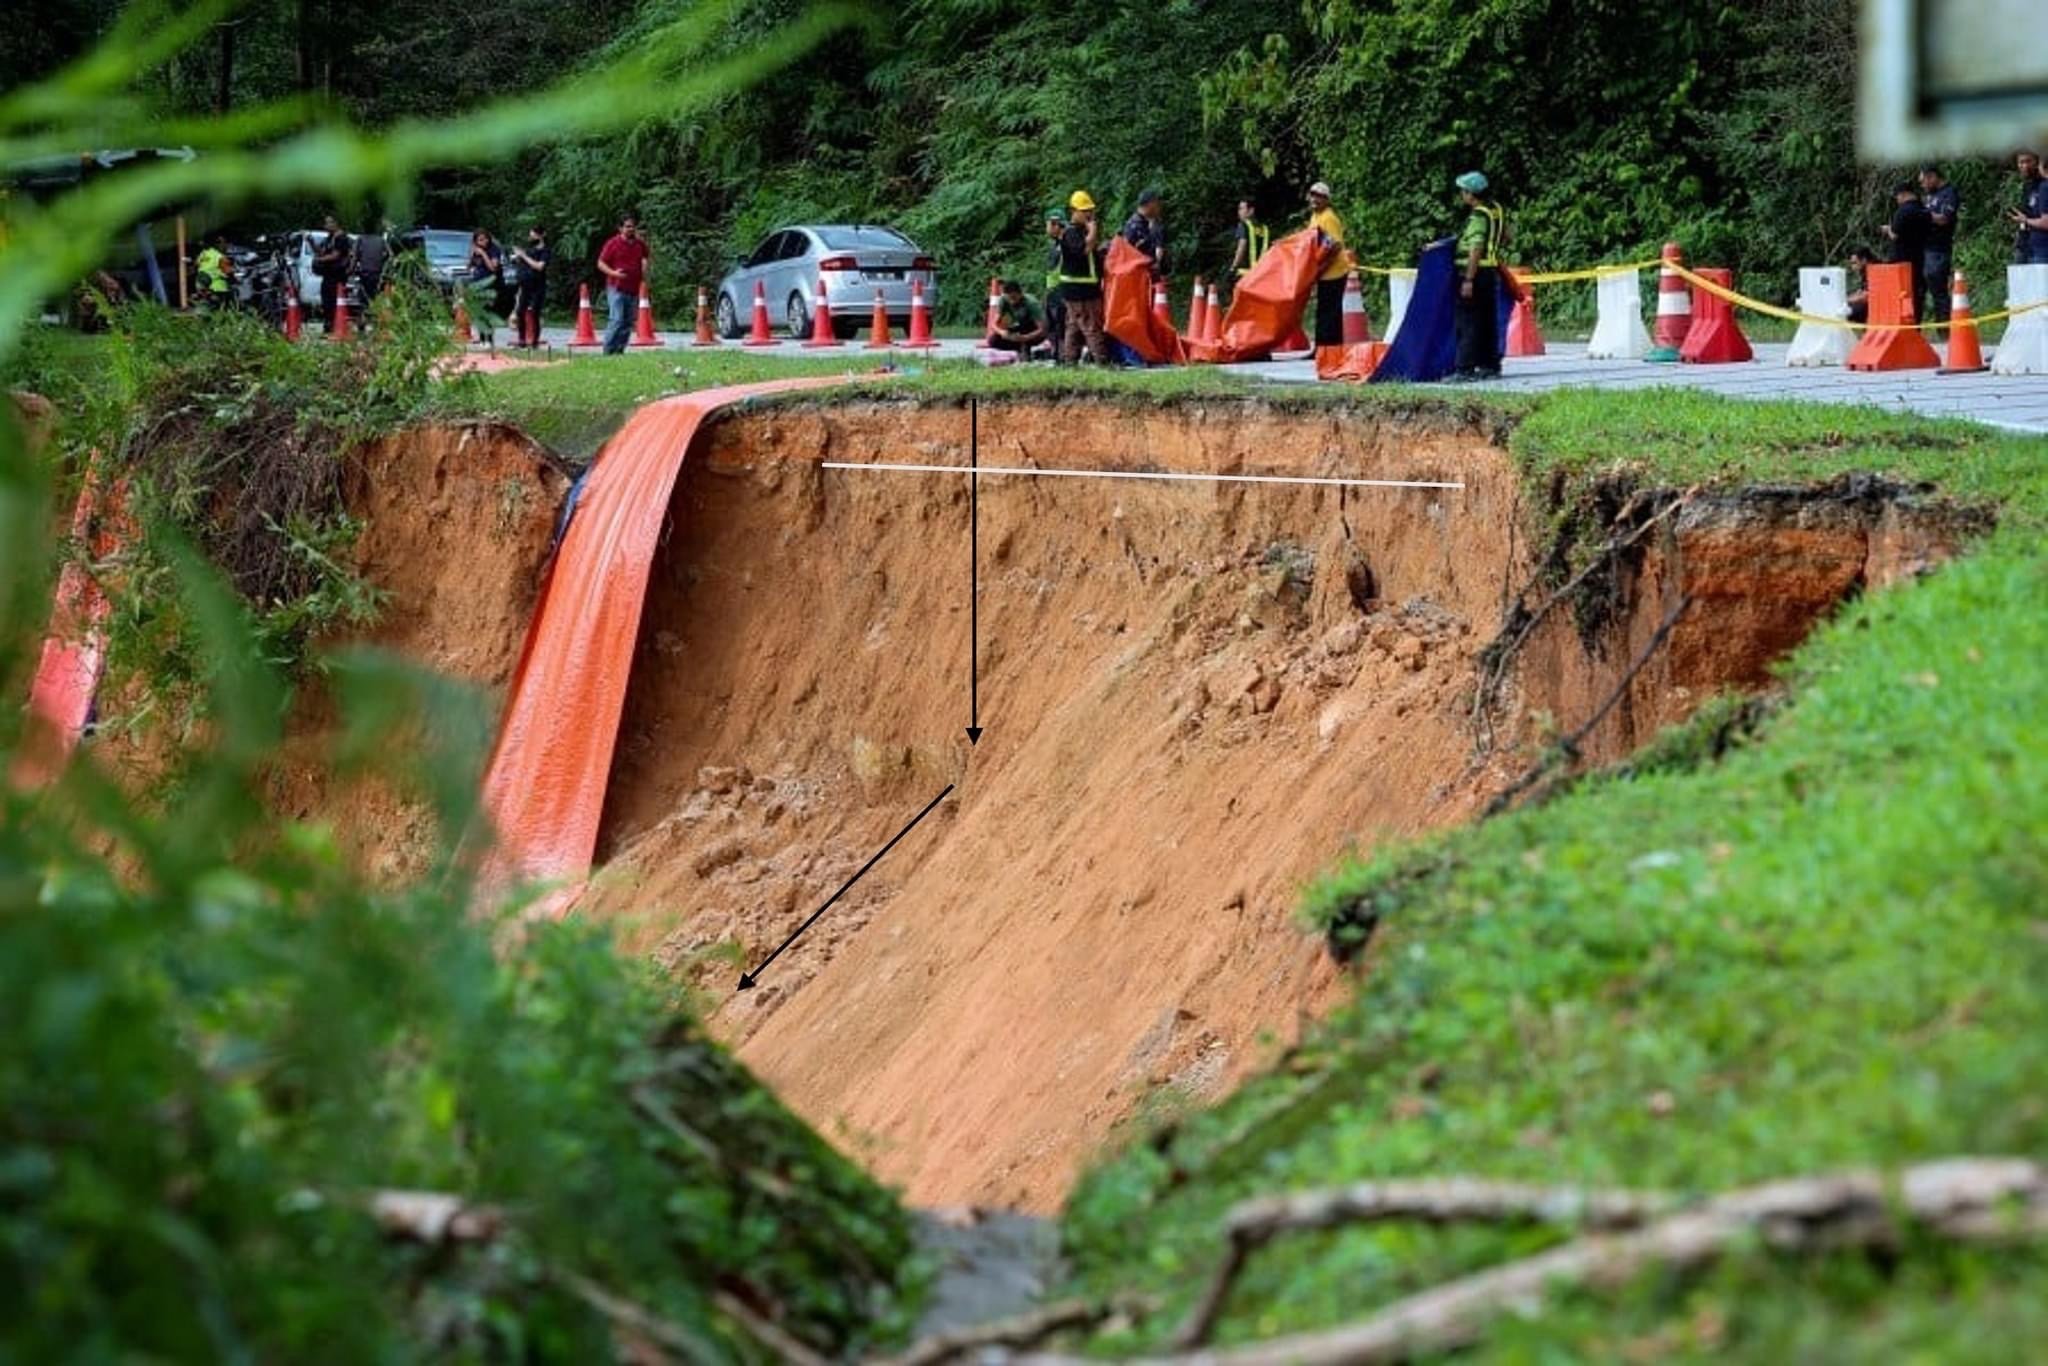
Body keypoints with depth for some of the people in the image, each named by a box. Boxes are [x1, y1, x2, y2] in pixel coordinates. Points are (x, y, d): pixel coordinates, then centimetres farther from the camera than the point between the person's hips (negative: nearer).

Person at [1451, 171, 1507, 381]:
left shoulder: (1478, 216, -17)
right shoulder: (1497, 210, 10)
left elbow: (1476, 249, -23)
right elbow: (1505, 239, 21)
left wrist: (1468, 280, -24)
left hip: (1476, 272, -9)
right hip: (1492, 271, 9)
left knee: (1468, 323, -6)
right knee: (1488, 322, 13)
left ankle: (1465, 369, -8)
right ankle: (1490, 366, 17)